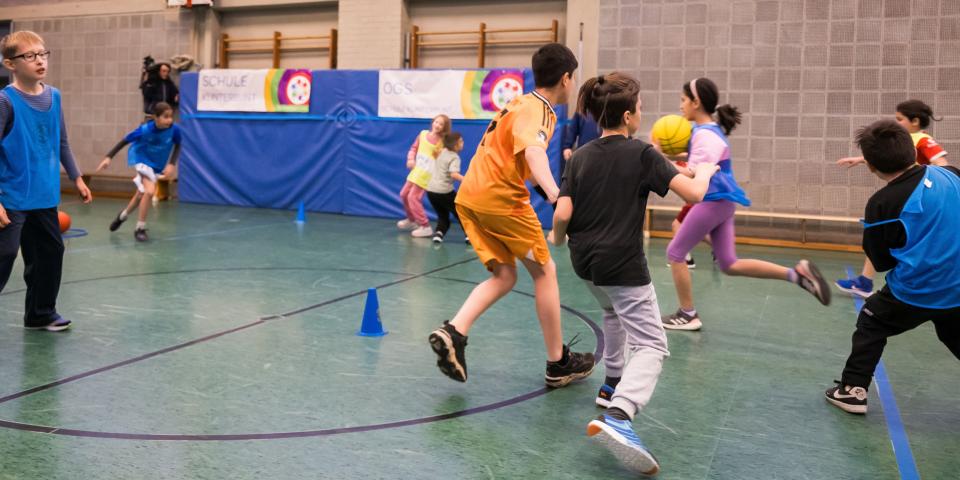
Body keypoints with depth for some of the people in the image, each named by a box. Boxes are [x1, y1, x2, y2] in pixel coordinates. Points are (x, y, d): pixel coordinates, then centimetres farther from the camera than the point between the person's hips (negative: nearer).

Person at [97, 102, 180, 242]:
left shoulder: (174, 129, -24)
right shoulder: (145, 130, -31)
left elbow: (177, 146, -4)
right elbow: (125, 141, -18)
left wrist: (172, 164, -16)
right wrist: (109, 157, -23)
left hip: (157, 165, 5)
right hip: (142, 160, -5)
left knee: (141, 195, 20)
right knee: (150, 191, -25)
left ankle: (122, 216, 51)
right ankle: (140, 229, -8)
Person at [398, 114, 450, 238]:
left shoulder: (442, 142, -11)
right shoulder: (423, 134, 1)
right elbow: (414, 148, 10)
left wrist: (438, 154, -26)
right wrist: (410, 159, -5)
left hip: (426, 173, -7)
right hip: (416, 170, 7)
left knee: (413, 197, -14)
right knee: (404, 194, 15)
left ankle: (425, 227, -7)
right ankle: (411, 220, 37)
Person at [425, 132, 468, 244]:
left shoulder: (442, 152, 11)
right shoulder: (454, 157, -11)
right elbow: (454, 174, -28)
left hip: (431, 190, 7)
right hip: (444, 192, -7)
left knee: (443, 216, 17)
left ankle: (438, 233, -6)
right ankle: (469, 234, 0)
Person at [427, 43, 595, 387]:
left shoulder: (521, 102, 18)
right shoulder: (538, 110, -10)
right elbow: (533, 152, -32)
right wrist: (555, 193, -49)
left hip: (470, 196, 9)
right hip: (501, 198, -9)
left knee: (504, 276, 13)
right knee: (544, 271, 5)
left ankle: (453, 332, -7)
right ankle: (558, 364, 13)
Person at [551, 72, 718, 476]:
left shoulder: (580, 156, 4)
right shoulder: (641, 154, -8)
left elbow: (563, 213, -4)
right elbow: (694, 193, -13)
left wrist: (557, 238, 17)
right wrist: (704, 171, 9)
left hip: (585, 261, 6)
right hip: (623, 265, -6)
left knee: (614, 312, 36)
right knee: (651, 345, -4)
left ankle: (612, 384, 43)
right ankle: (617, 415, -29)